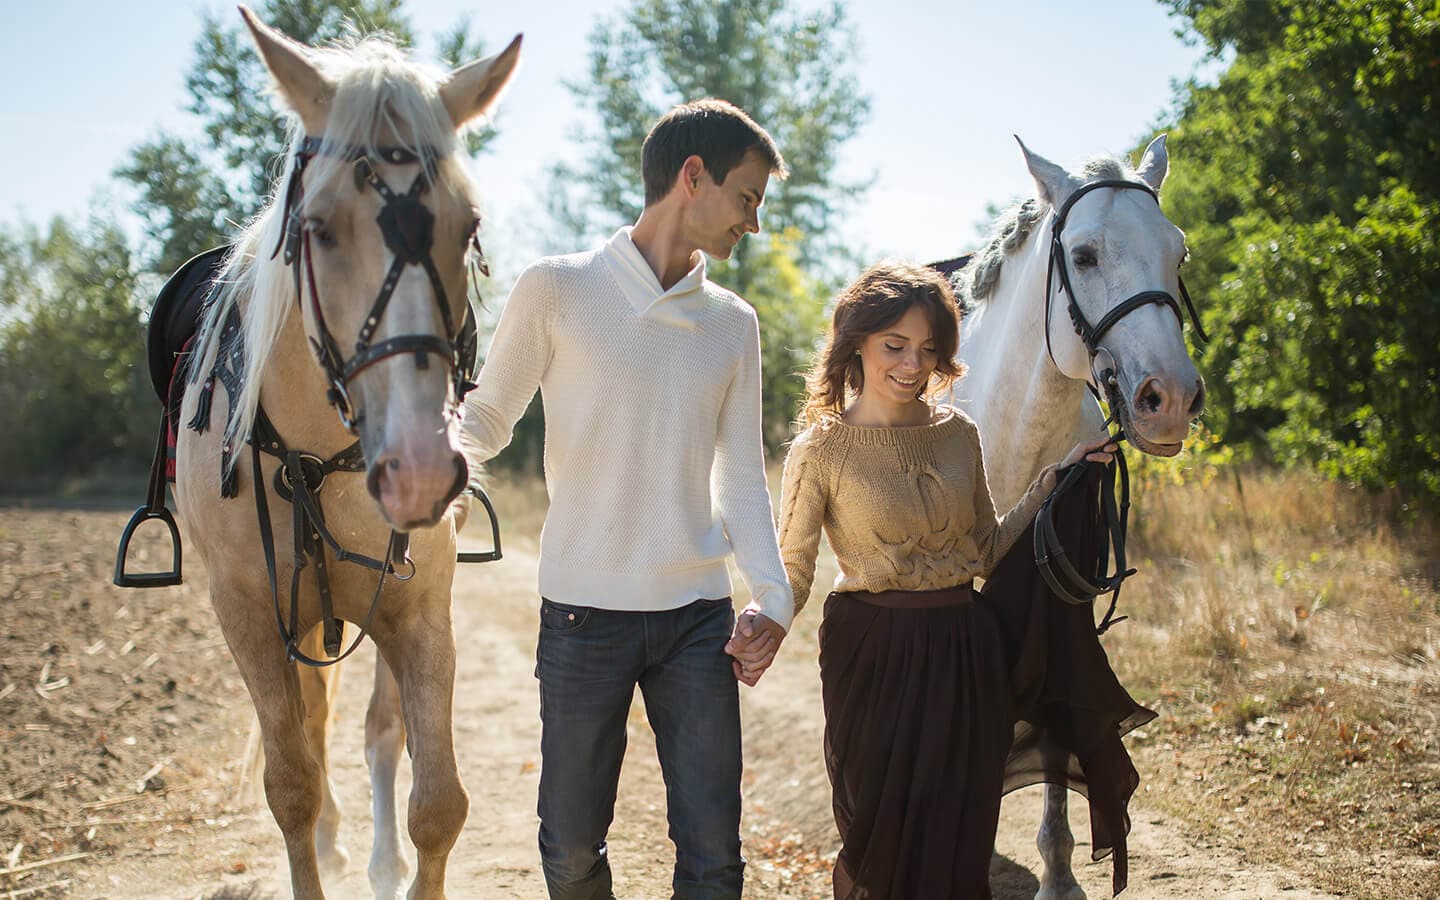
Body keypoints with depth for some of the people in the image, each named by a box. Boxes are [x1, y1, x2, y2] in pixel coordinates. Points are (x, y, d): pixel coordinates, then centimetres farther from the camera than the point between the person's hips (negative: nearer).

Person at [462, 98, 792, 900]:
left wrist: (771, 593, -5)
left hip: (698, 618, 3)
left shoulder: (733, 323, 9)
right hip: (584, 614, -3)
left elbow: (742, 472, 9)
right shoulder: (558, 291, -3)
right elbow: (486, 425, 3)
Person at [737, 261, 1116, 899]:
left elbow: (987, 549, 13)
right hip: (874, 652, -4)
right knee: (880, 841, 5)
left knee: (963, 843, 8)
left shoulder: (958, 434, 5)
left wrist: (1057, 479, 7)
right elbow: (792, 570, -7)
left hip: (965, 648, 4)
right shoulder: (820, 450, -7)